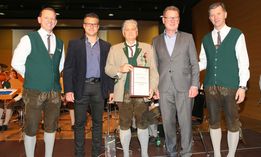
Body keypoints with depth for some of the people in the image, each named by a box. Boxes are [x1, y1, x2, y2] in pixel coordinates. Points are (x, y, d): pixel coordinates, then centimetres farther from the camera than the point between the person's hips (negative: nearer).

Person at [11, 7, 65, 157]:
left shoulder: (60, 43, 10)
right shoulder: (29, 39, -3)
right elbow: (16, 63, -4)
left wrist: (53, 77, 11)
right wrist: (32, 77, 0)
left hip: (55, 91, 4)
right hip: (34, 92, -4)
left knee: (51, 127, 13)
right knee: (31, 129, 5)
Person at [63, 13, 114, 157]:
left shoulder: (106, 46, 10)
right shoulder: (74, 44, 4)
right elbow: (68, 68, -1)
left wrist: (111, 89, 3)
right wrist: (68, 90, -9)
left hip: (99, 87, 2)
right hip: (81, 87, -1)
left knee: (98, 122, 9)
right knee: (79, 123, 5)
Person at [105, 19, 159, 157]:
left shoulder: (147, 48, 10)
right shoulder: (115, 49, 11)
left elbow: (153, 69, 3)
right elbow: (107, 69, 5)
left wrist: (152, 87, -10)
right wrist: (120, 69, -15)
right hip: (123, 93, 1)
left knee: (142, 124, 7)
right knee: (124, 124, 8)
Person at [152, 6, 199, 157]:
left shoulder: (188, 37, 9)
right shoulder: (156, 41, 13)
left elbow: (194, 63, 4)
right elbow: (155, 65, 12)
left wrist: (195, 85, -5)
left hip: (184, 87, -1)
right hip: (164, 88, 2)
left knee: (185, 122, 0)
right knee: (168, 122, 7)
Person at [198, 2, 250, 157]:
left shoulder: (237, 35, 1)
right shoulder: (206, 39, 11)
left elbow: (243, 62, -2)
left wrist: (242, 86, -9)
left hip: (231, 86, -3)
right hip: (211, 86, 3)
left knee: (233, 122, 6)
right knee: (214, 121, 11)